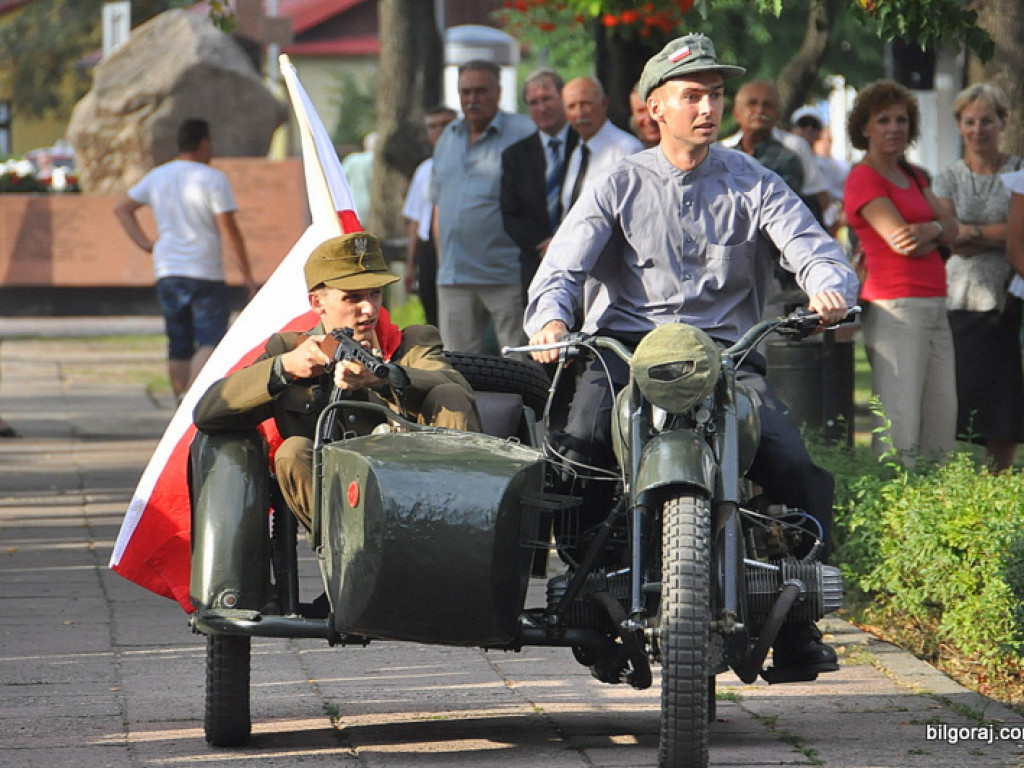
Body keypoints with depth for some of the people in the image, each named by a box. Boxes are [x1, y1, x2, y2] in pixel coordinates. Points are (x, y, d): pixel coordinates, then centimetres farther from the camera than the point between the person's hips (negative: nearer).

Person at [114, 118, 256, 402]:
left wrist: (144, 242, 14)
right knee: (211, 341, -8)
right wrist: (248, 275, -6)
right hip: (206, 273, -6)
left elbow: (122, 208, 19)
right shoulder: (213, 179, -8)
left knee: (179, 347, 12)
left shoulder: (157, 177, 10)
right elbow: (229, 231, -12)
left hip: (167, 273, 6)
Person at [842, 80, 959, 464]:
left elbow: (951, 228, 11)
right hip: (896, 306, -9)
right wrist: (937, 233, 4)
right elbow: (902, 242, -14)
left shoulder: (912, 176, 21)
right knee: (900, 423, -13)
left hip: (933, 304, 9)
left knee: (942, 417, 5)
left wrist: (929, 229, -11)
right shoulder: (863, 178, -5)